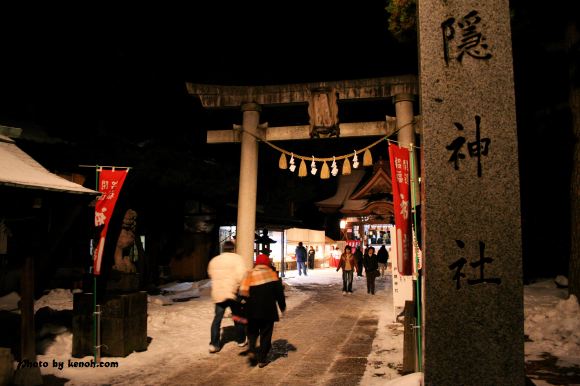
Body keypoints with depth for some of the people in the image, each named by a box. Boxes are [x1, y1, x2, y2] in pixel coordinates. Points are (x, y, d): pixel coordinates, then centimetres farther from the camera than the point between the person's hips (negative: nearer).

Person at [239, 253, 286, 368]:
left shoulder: (249, 275, -1)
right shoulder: (272, 274, -3)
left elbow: (243, 292, -8)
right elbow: (279, 292, -3)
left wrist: (250, 302, 7)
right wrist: (282, 306, 9)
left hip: (252, 311, 1)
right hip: (268, 310, -1)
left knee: (252, 331, 21)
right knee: (265, 334, 9)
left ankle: (251, 351, 1)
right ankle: (262, 359, 9)